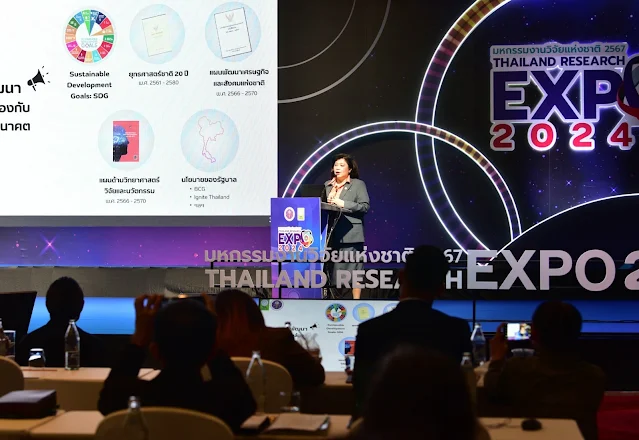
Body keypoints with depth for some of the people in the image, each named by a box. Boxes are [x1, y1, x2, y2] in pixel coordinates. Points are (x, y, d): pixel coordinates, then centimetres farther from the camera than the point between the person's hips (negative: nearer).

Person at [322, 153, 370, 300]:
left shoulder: (358, 184, 2)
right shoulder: (328, 185, 16)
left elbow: (365, 206, -6)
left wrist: (343, 204, -14)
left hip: (350, 236, -5)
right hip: (332, 235, 5)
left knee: (352, 272, -5)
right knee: (333, 271, 7)